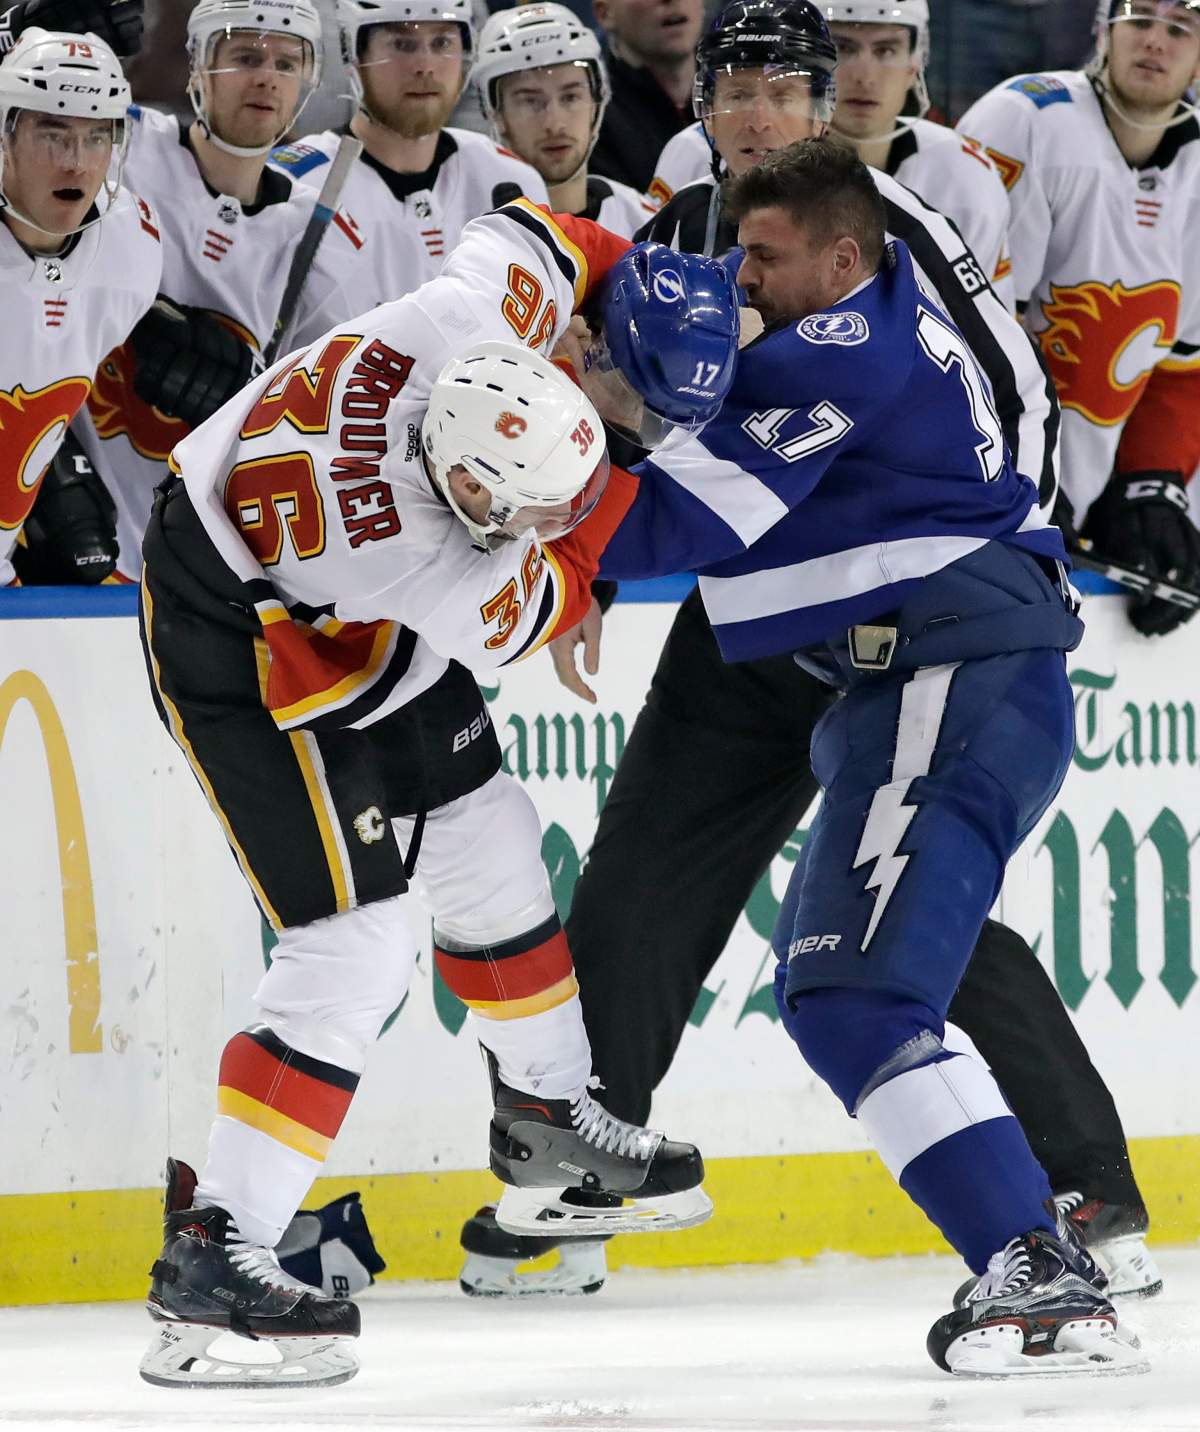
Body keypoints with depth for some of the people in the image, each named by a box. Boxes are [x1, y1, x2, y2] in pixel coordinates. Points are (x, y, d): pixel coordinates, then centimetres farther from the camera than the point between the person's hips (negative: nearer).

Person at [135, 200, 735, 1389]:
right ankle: (213, 1256, -10)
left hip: (366, 636, 9)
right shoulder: (399, 551, -41)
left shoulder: (471, 321, -28)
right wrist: (632, 461, -20)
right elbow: (516, 614, -20)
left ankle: (551, 1135, 40)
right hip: (248, 656, -9)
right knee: (352, 954, -13)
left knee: (492, 852, 19)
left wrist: (653, 282, -9)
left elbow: (533, 235, -4)